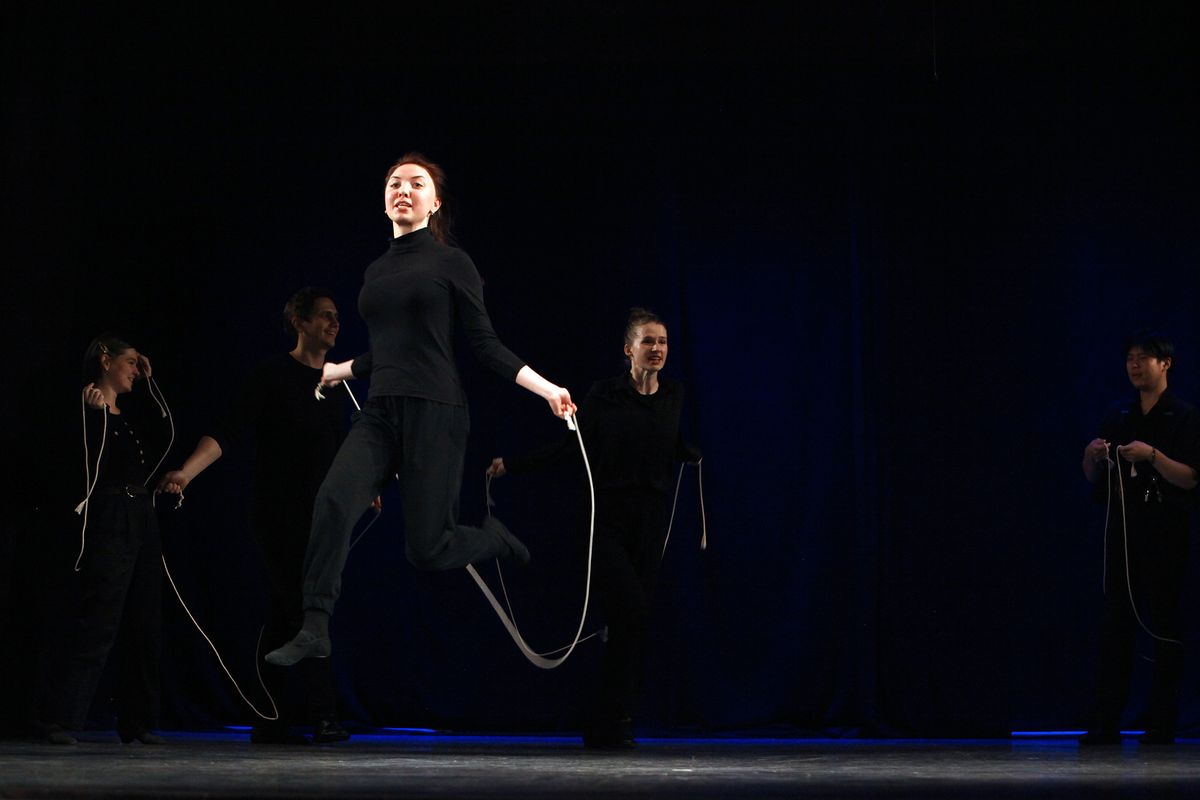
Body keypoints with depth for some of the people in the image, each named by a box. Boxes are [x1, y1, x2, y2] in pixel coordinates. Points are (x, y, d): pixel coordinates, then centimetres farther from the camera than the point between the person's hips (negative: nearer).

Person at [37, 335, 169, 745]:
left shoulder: (133, 418, 18)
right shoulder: (88, 412, -5)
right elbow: (91, 467, -14)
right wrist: (96, 414, -22)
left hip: (142, 525, 8)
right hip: (108, 524, -8)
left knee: (144, 627, 7)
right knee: (97, 624, -13)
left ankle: (137, 722, 13)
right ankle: (60, 719, -13)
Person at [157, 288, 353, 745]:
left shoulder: (334, 382, 13)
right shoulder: (275, 376, -8)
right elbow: (230, 432, -15)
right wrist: (186, 472, -27)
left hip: (320, 514, 7)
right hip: (279, 513, -7)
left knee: (284, 616, 7)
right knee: (303, 609, -12)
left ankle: (268, 722, 9)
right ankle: (321, 714, -12)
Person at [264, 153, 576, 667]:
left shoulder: (451, 263, 2)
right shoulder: (376, 271, 17)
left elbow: (485, 345, 0)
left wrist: (547, 389, -10)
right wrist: (336, 370, 38)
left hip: (435, 413, -5)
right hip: (380, 413, 5)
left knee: (428, 551, -6)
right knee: (334, 500, -23)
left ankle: (498, 539, 27)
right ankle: (314, 630, -22)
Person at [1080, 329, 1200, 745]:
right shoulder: (1118, 417, 13)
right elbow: (1094, 478, 16)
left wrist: (1152, 455, -23)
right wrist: (1091, 456, -5)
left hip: (1164, 531, -5)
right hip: (1122, 529, 5)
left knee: (1162, 624, -3)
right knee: (1114, 622, 1)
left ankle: (1162, 723, 1)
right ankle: (1107, 722, 0)